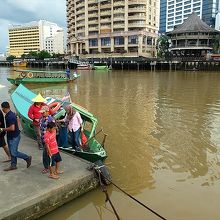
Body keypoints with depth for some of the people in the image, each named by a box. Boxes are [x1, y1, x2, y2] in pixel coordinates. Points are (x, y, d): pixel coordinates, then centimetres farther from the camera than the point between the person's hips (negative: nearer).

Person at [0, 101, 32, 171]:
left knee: (14, 152, -5)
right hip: (10, 136, 10)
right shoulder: (8, 115, 7)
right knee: (12, 152, 15)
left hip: (14, 137, -10)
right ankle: (13, 165, 25)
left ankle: (28, 158, 9)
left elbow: (12, 128, -30)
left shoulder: (10, 116, -25)